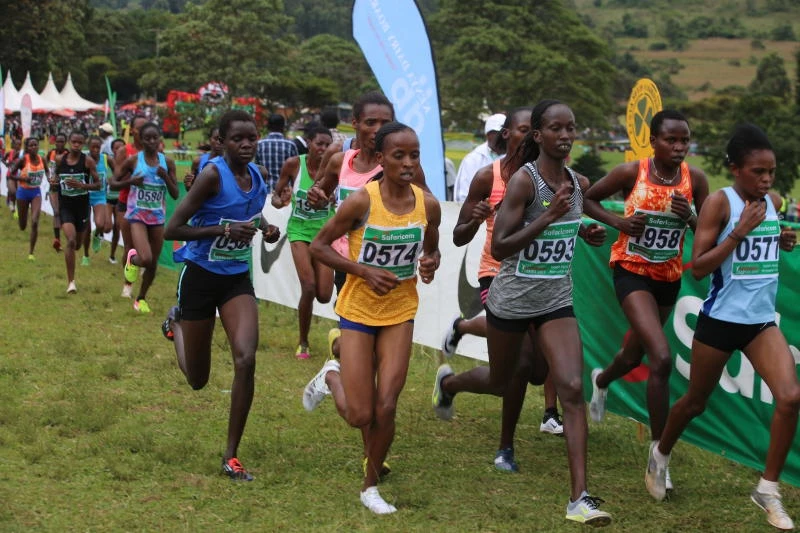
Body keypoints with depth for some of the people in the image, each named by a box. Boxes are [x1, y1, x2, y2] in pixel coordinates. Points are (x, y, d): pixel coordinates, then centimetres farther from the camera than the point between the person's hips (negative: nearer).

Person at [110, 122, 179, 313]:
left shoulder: (167, 162, 1)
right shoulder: (133, 160, -6)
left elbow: (175, 194, 1)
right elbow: (113, 183, 1)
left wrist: (166, 177, -15)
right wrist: (130, 181, -17)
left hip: (158, 217, 4)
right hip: (137, 215, -4)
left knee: (153, 263, 10)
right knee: (146, 259, -23)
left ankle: (141, 299, 32)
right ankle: (132, 259, 14)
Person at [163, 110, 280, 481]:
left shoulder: (259, 175, -1)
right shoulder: (213, 175, -20)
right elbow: (171, 230, -20)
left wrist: (266, 229, -1)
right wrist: (223, 230, -29)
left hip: (237, 279, 4)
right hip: (200, 278, -4)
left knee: (246, 360, -17)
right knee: (197, 380, 10)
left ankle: (231, 456, -4)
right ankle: (177, 324, 45)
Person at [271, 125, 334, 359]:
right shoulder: (293, 164, -10)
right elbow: (276, 195, 1)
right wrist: (280, 201, -22)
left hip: (325, 229, 1)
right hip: (300, 228, -1)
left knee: (324, 295, -5)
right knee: (308, 287, -16)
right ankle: (303, 343, 4)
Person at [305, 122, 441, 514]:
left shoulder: (428, 204, -7)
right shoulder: (361, 201, -19)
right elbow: (318, 246, -10)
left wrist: (430, 265, -12)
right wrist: (364, 271, -21)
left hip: (400, 312, 3)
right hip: (359, 310, -3)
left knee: (385, 409, -2)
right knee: (359, 416, -1)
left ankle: (370, 486, 20)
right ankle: (332, 376, 33)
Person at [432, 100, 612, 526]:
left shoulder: (579, 183, 0)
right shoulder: (523, 180, -19)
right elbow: (498, 247, -24)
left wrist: (585, 233, 0)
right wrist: (547, 218, -33)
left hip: (557, 301, 4)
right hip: (512, 299, -4)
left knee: (572, 389, -13)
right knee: (499, 383, 19)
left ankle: (579, 498, -14)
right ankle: (448, 382, 55)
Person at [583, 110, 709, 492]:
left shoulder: (695, 180, -8)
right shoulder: (631, 173, -15)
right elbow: (587, 199, -1)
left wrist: (690, 217, -21)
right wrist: (617, 221, -17)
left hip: (669, 277, 5)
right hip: (632, 272, -5)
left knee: (634, 355, 24)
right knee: (662, 358, -22)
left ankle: (601, 380, 61)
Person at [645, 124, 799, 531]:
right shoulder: (720, 202, -13)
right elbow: (698, 267, -17)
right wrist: (739, 231, -24)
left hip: (762, 321, 4)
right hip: (720, 319, -4)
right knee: (695, 402, 13)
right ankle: (660, 454, 43)